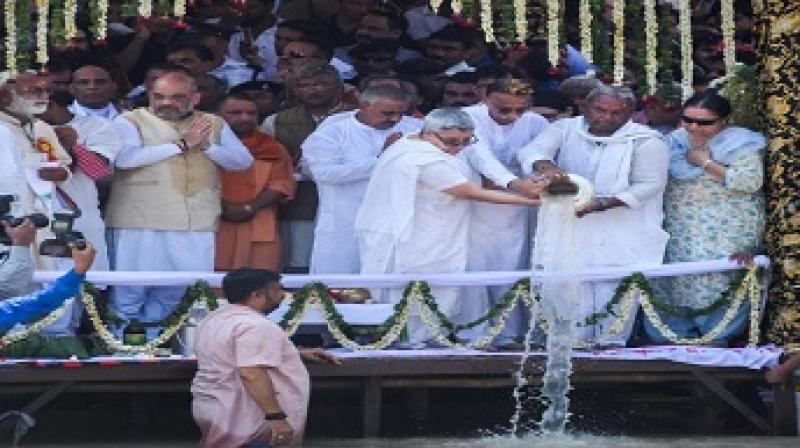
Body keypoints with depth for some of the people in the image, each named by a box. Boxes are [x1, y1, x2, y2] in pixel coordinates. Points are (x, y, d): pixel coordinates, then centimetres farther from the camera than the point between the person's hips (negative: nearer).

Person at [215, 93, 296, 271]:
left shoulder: (272, 148, 14)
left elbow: (281, 183, 5)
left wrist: (250, 208, -9)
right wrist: (223, 207, -12)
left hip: (259, 228, 1)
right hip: (215, 223, -1)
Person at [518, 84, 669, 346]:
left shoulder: (646, 141, -5)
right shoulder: (565, 129, 4)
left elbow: (648, 185, -10)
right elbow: (531, 151, -8)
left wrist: (600, 204, -21)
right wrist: (546, 166, -35)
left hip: (623, 235, -3)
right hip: (570, 227, 3)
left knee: (616, 289, -5)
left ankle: (612, 344, 3)